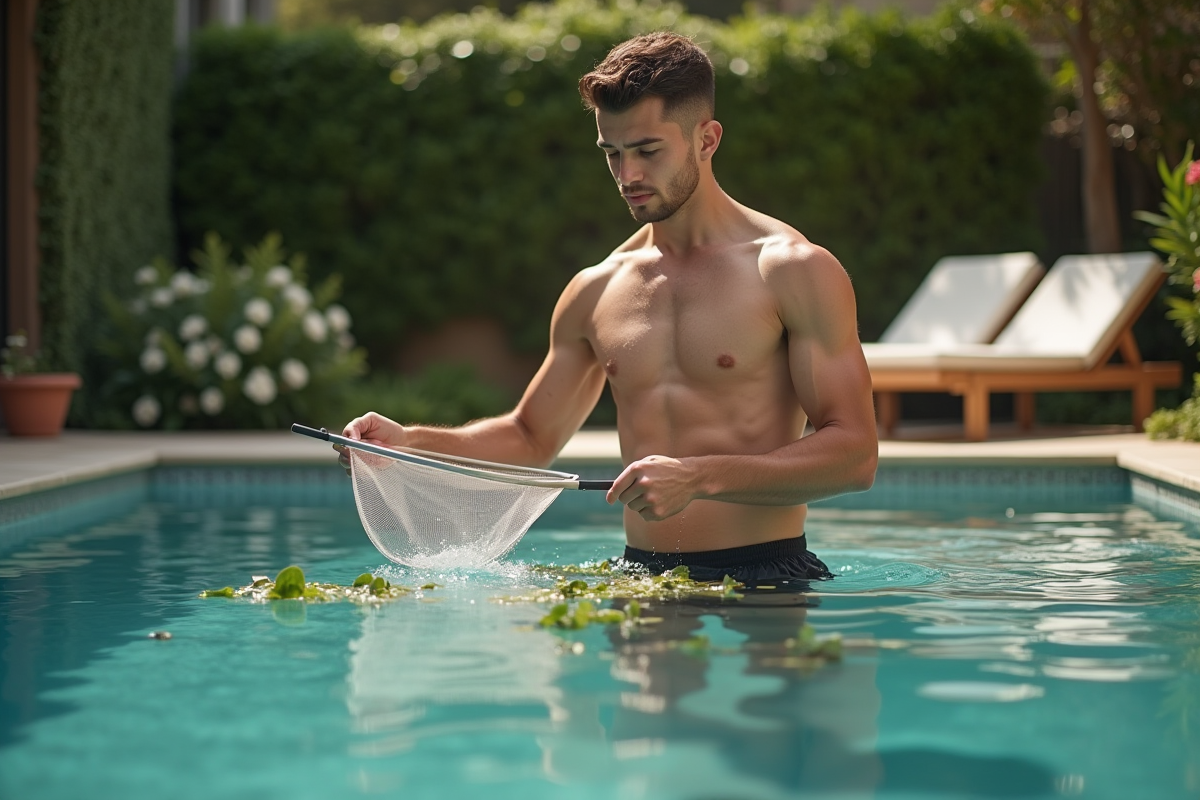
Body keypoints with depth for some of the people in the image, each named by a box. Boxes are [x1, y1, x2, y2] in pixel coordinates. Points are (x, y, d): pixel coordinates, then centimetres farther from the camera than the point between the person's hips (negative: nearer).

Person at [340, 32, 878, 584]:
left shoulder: (795, 271, -3)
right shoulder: (594, 294, 14)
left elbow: (854, 455, -9)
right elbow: (531, 437, 25)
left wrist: (702, 477, -21)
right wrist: (410, 442, 7)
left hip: (764, 582, -4)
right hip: (642, 580, 5)